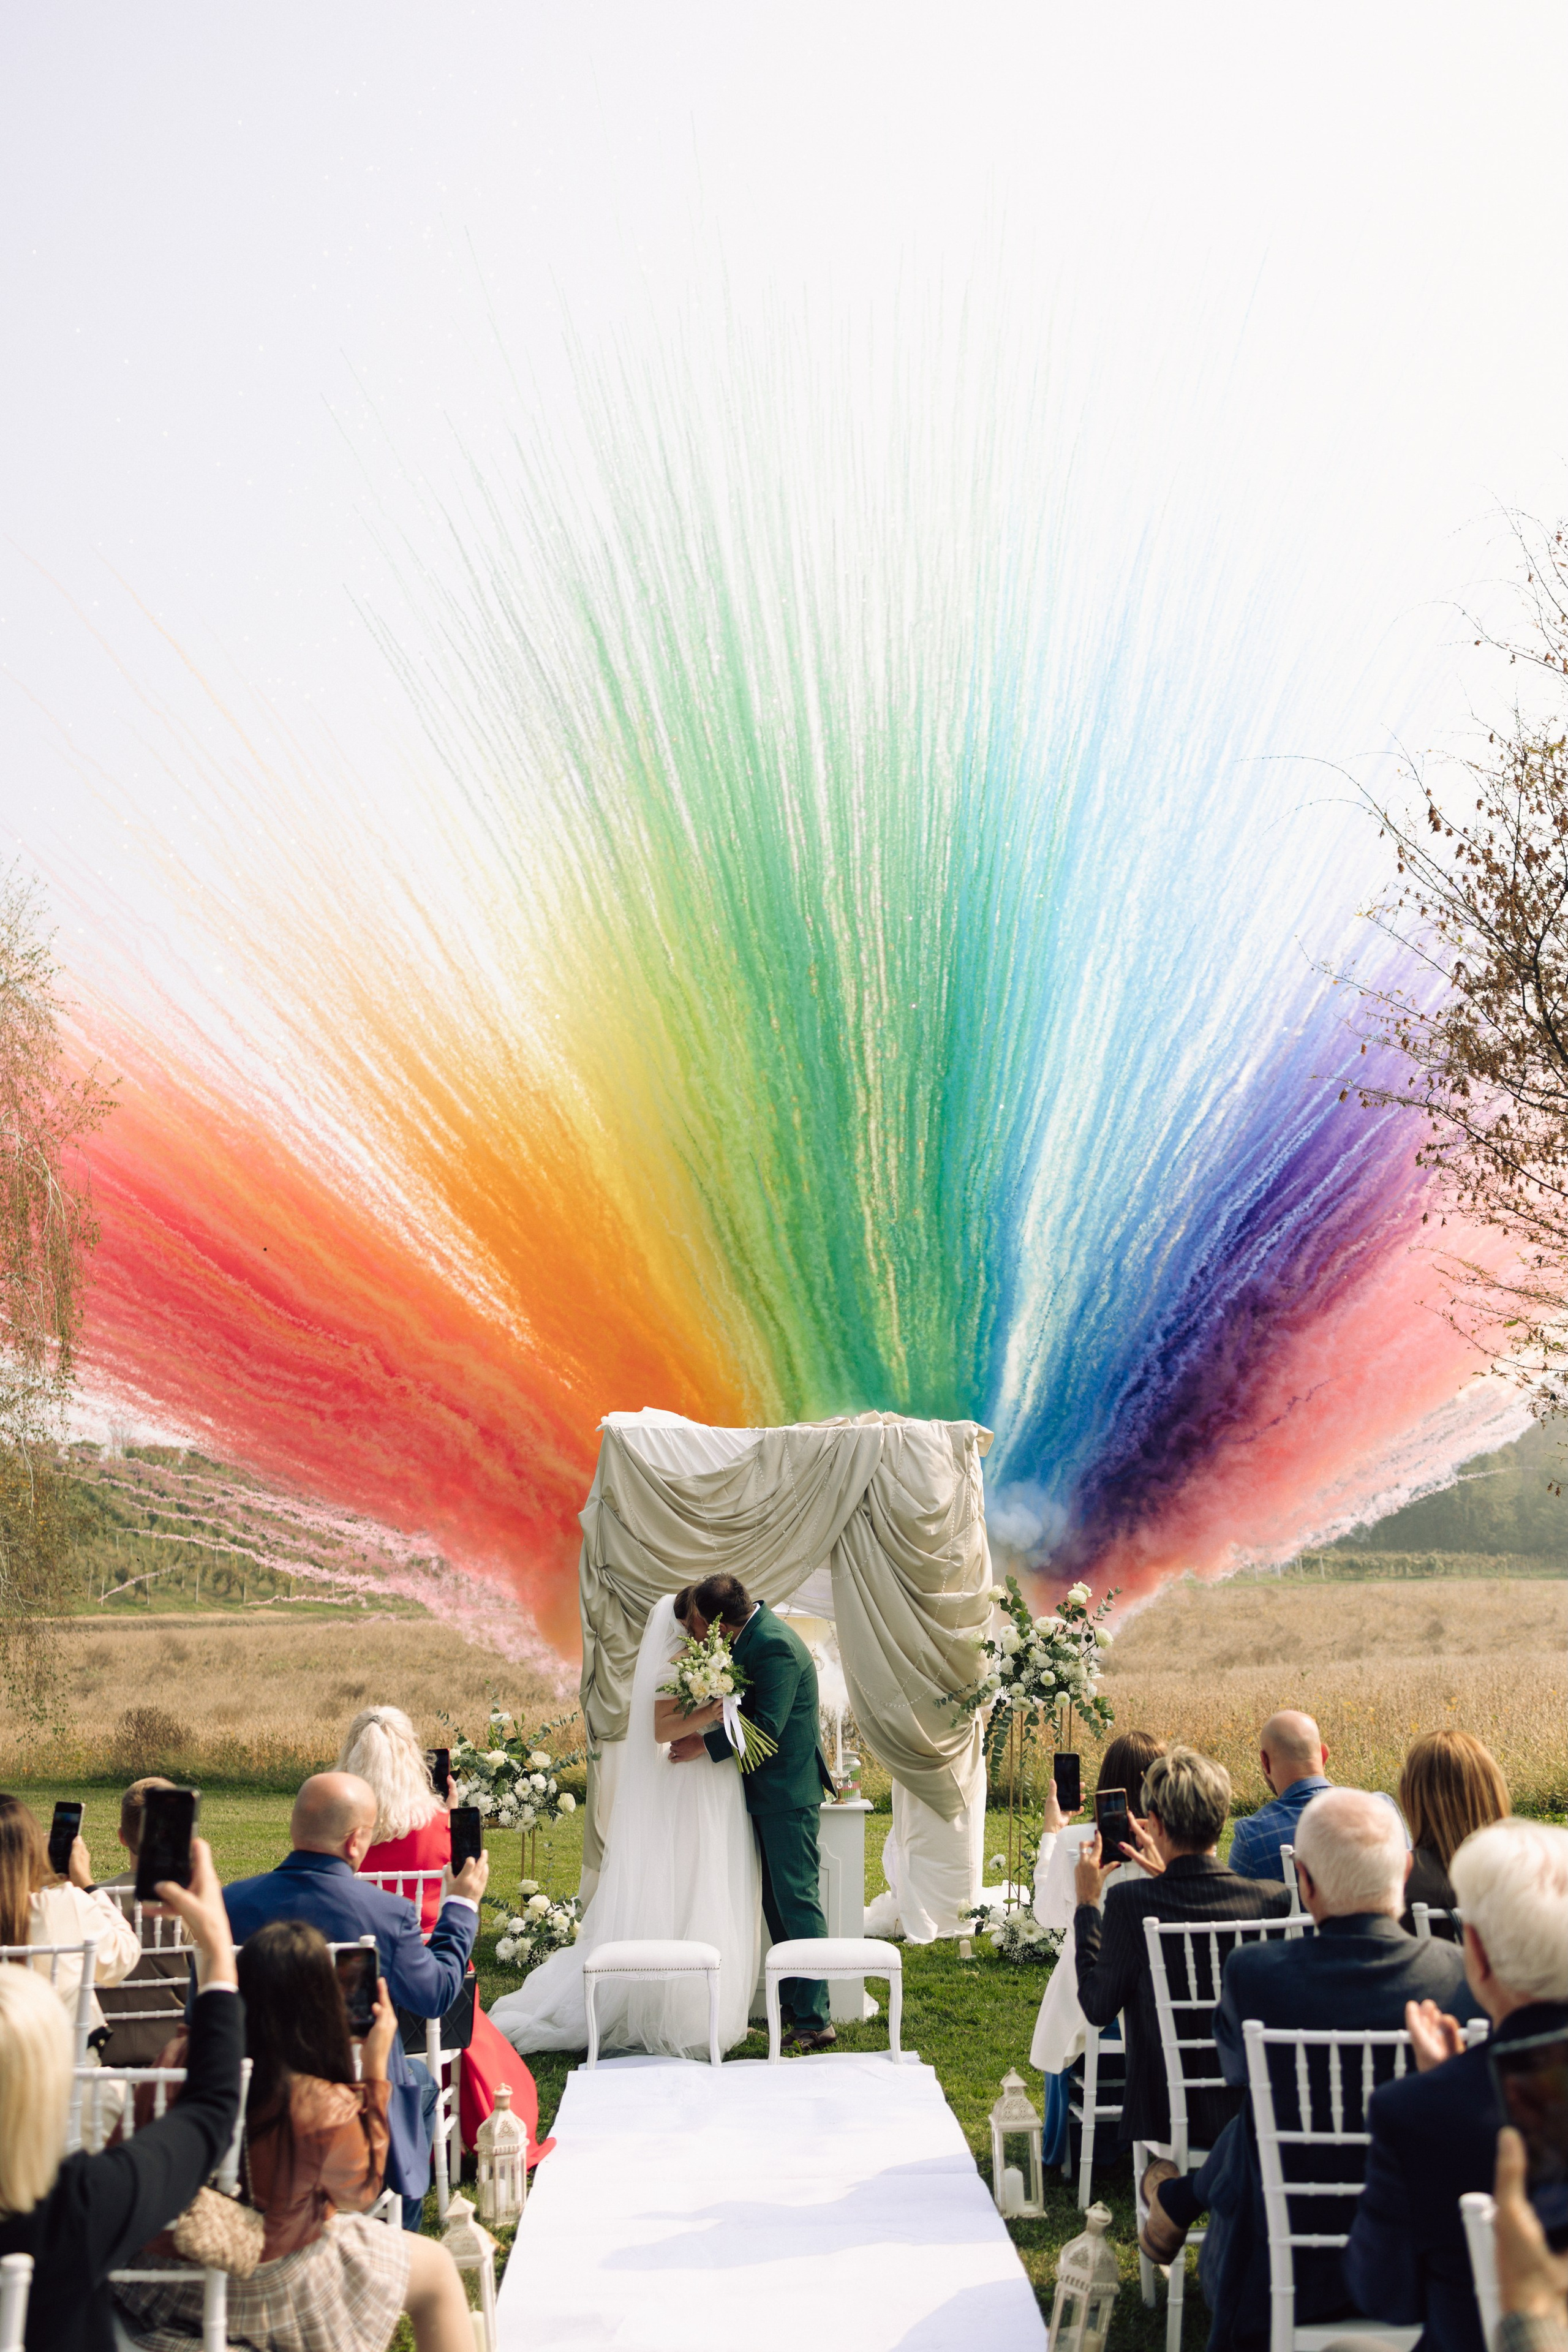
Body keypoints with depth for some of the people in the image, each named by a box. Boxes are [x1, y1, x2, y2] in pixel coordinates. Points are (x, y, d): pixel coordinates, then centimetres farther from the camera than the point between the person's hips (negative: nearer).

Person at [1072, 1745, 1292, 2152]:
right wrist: (1169, 1876, 16)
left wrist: (1088, 1904, 1)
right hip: (1259, 2117, 3)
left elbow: (1098, 2009, -7)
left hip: (1167, 2117, -2)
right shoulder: (1273, 1899, -14)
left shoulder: (1130, 1903, -21)